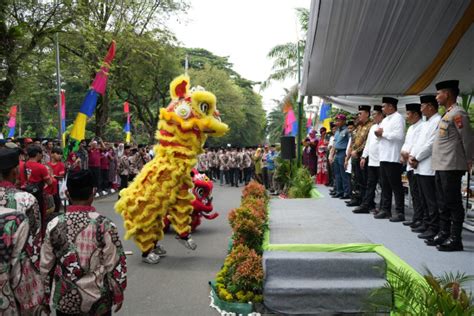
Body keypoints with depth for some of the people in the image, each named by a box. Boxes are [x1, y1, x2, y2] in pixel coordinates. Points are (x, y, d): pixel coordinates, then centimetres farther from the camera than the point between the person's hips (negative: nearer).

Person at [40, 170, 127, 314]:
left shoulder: (54, 225, -10)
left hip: (64, 298, 2)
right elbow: (115, 265, -11)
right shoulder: (105, 225, -17)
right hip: (97, 298, -2)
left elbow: (46, 265, -1)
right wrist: (118, 294, 3)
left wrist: (47, 294, 14)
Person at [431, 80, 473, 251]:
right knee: (443, 203, 14)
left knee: (453, 203, -4)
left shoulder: (458, 113, -11)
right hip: (441, 166, 10)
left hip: (451, 166, -10)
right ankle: (444, 234, 23)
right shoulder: (447, 114, 18)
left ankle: (455, 239, 2)